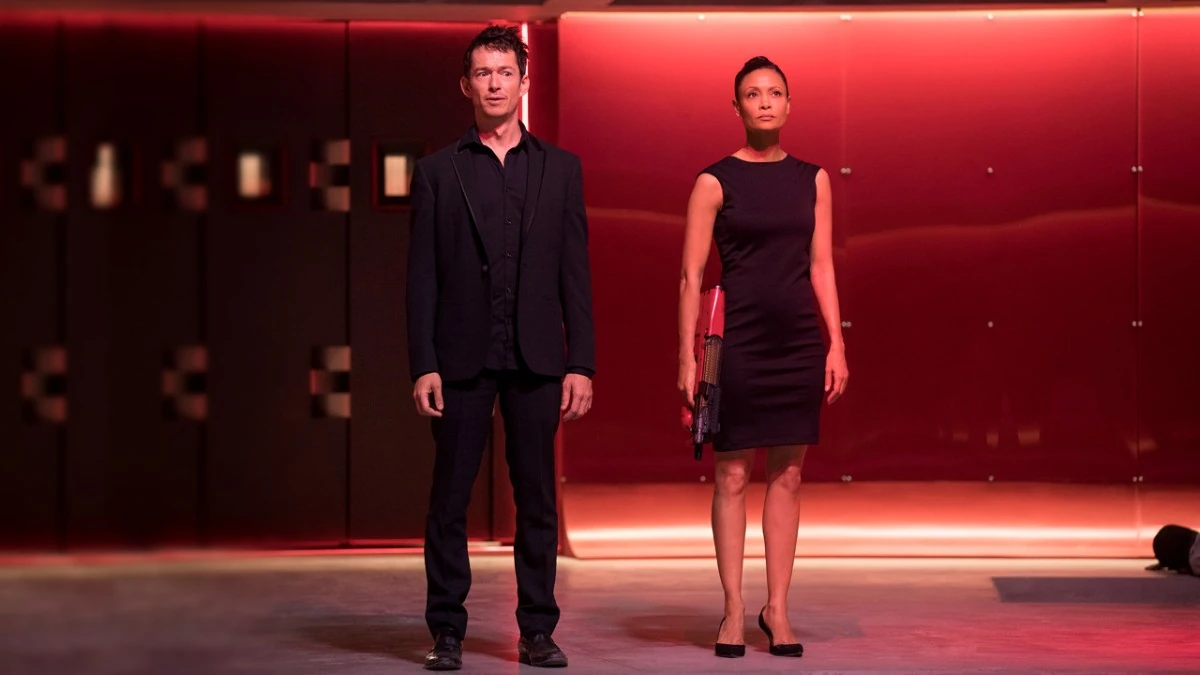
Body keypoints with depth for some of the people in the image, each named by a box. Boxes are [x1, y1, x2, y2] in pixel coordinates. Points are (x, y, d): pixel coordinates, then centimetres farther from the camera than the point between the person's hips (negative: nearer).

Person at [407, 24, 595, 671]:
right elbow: (422, 275, 3)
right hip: (462, 358, -1)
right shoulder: (438, 170, 6)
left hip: (535, 358, 1)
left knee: (537, 499, 4)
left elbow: (575, 273, 7)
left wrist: (581, 363, 0)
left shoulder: (560, 168, 9)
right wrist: (423, 364, -5)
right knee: (449, 499, 2)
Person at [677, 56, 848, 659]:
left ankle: (777, 609, 13)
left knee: (787, 477, 6)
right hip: (740, 342, -3)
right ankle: (733, 611, 8)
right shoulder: (715, 181, -2)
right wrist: (687, 356, -9)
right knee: (733, 476, 0)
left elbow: (821, 267, 11)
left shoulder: (811, 179, 9)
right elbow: (691, 276, -3)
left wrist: (836, 344, 4)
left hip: (799, 342, 3)